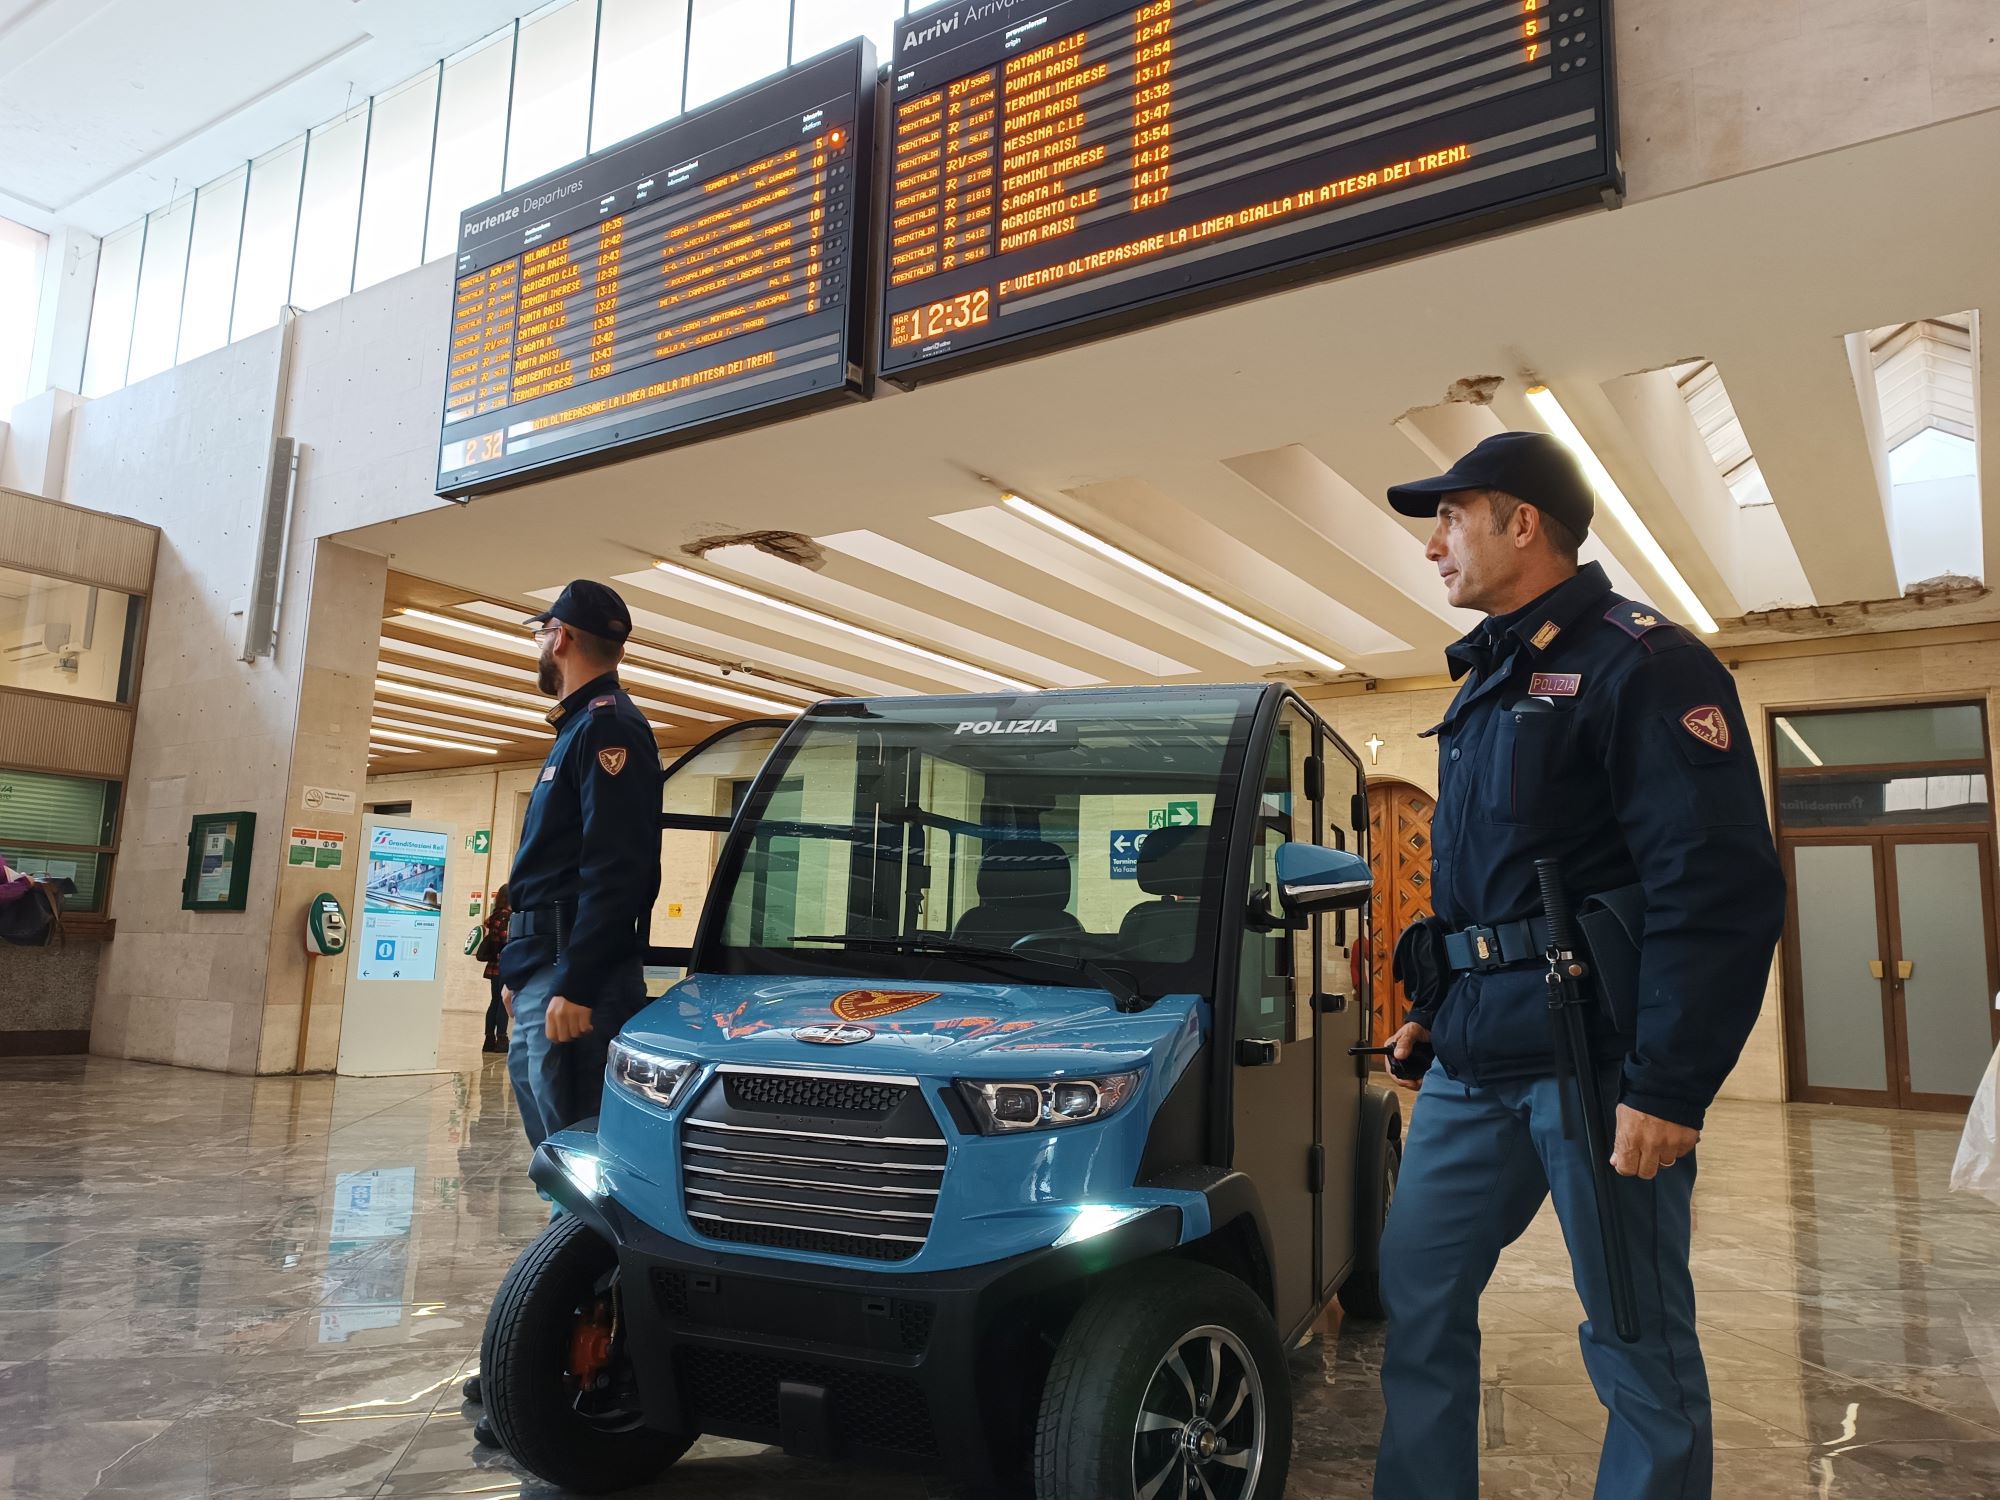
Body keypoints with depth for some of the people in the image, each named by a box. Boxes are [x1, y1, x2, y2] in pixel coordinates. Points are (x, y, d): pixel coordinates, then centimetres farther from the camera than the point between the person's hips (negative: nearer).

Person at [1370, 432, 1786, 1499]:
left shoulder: (1640, 662, -10)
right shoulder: (1486, 679, 18)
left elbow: (1722, 890, -18)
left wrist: (1669, 1088, -21)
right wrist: (1431, 1008, 20)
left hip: (1596, 1065, -8)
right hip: (1475, 1062, 8)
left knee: (1636, 1343, 5)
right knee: (1417, 1294, 12)